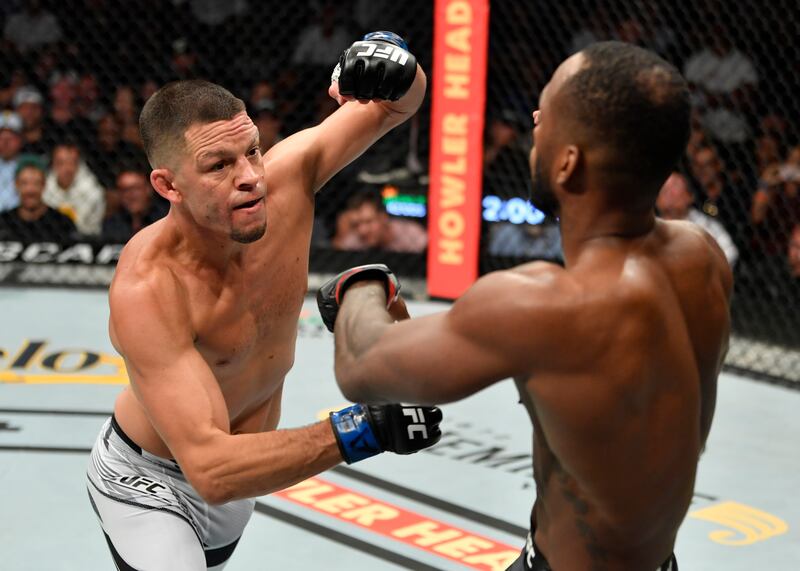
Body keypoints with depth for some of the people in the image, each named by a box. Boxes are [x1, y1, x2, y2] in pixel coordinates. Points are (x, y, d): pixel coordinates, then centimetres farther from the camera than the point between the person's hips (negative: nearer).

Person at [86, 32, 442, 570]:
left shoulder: (286, 176, -24)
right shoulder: (146, 291, -39)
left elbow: (401, 103, -12)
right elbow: (209, 469, -46)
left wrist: (389, 54, -37)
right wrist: (360, 430, -56)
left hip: (244, 468, 6)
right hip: (149, 484, -6)